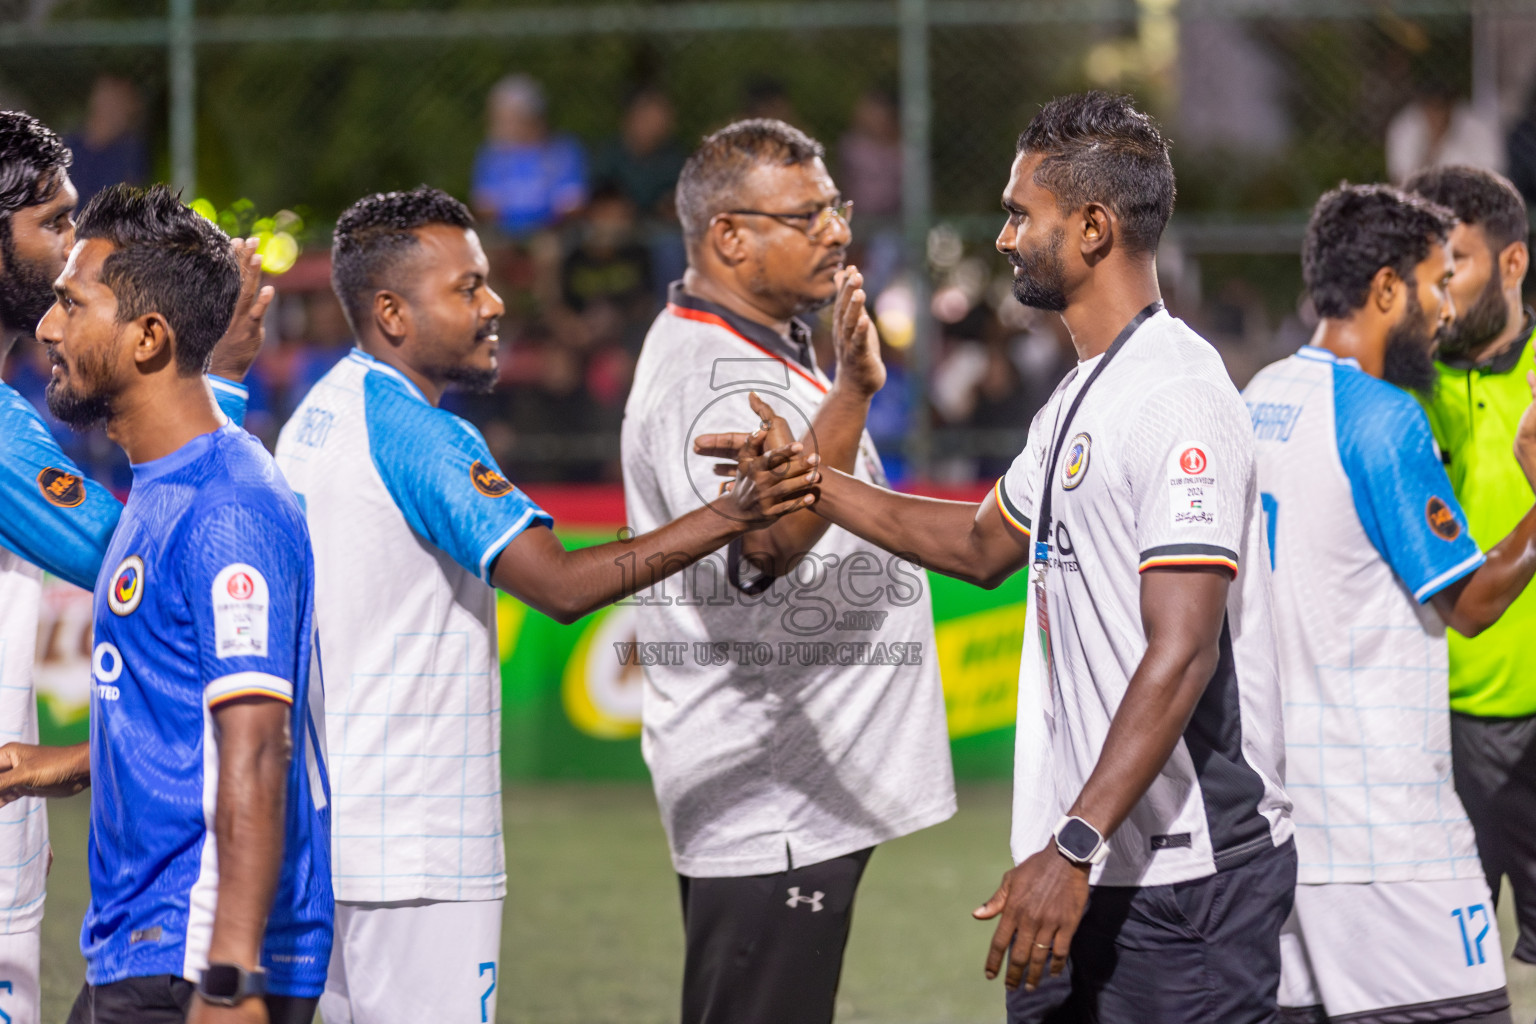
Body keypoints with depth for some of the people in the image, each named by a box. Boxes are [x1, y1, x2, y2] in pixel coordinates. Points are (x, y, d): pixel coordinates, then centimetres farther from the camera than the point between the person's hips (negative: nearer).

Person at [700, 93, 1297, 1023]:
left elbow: (1181, 654, -23)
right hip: (1087, 872, 10)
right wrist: (813, 485, 27)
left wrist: (1074, 846, -28)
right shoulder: (1082, 399, 16)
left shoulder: (1179, 402, -16)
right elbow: (986, 544, 34)